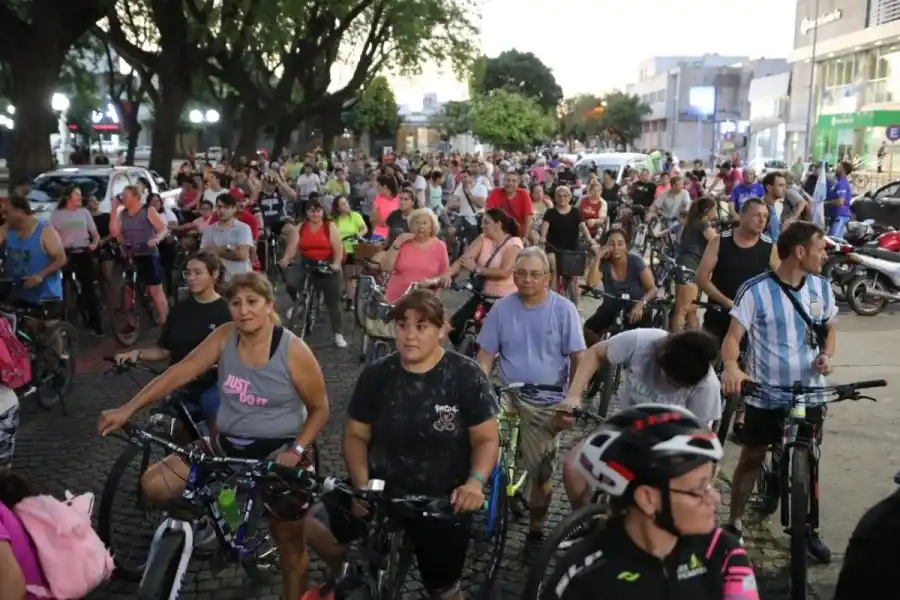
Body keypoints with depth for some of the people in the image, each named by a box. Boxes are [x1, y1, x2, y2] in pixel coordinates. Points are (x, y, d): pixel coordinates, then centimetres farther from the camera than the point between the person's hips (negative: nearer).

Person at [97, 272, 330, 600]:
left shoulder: (293, 351, -17)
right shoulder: (224, 337, -7)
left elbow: (319, 409, -8)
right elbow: (179, 373, -8)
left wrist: (296, 451, -21)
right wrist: (126, 410, -14)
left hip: (279, 453, -4)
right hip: (227, 444, 4)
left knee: (290, 547, 9)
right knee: (154, 484, -8)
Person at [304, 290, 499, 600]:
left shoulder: (466, 376, -12)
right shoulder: (376, 375, -4)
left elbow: (487, 439, -9)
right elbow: (356, 435, 2)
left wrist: (475, 481, -28)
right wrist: (361, 484, -14)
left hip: (442, 499, -2)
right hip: (384, 486, 2)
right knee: (314, 525, -19)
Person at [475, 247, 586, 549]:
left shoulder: (563, 309, -6)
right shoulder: (501, 308, -1)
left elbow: (578, 358, -5)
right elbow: (486, 356, 1)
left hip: (546, 402, -1)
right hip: (507, 394, 1)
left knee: (541, 471, 6)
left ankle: (536, 527, 29)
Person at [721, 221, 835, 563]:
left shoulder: (821, 287, 1)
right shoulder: (756, 290, -15)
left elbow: (829, 329, 14)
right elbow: (733, 336, -15)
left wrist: (827, 355, -7)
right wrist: (731, 367, -36)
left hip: (809, 393, 4)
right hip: (765, 395, -3)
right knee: (751, 458, 9)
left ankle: (809, 529, 31)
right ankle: (734, 523, 24)